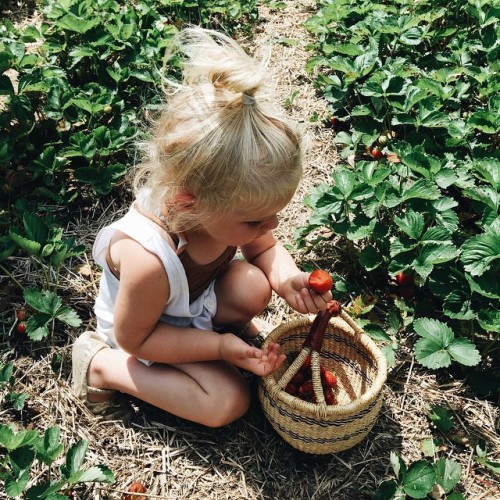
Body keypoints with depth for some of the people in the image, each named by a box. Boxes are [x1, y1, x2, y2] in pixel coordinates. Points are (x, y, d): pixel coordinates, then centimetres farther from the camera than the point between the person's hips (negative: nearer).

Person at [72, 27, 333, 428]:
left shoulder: (227, 206, -27)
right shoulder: (148, 262, -44)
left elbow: (264, 248, -5)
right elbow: (133, 338, -25)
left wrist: (287, 277, -27)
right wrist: (220, 347, -27)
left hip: (201, 294, 5)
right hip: (146, 330, -4)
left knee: (255, 287, -25)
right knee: (228, 402, -14)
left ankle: (223, 321, 9)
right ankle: (101, 363, -1)